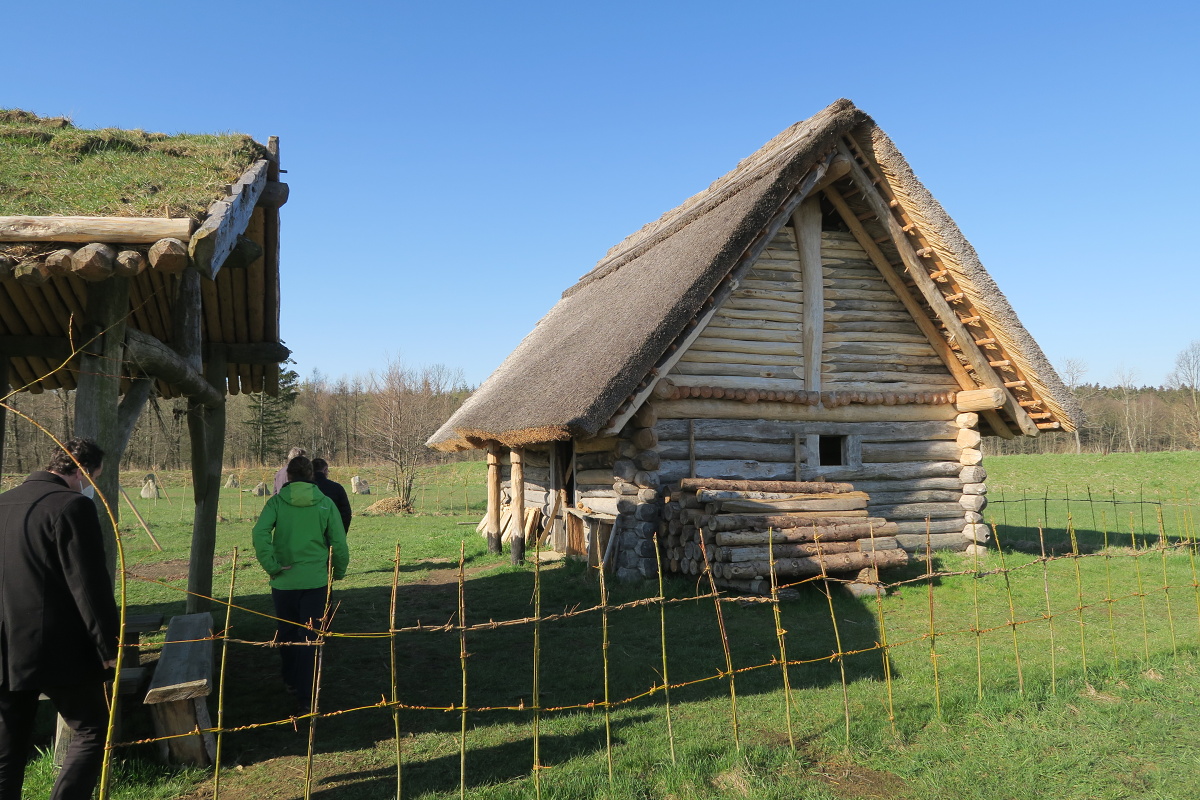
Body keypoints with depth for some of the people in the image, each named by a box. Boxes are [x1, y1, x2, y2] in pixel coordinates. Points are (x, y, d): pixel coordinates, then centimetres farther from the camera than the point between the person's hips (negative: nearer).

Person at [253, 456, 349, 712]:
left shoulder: (277, 501, -3)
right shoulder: (325, 503, -2)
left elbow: (260, 533, -19)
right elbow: (339, 542, -1)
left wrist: (272, 566, -10)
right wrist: (339, 572, 14)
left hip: (283, 582, 1)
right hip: (315, 582, -1)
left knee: (286, 634, 21)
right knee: (309, 638, 5)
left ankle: (290, 682, 39)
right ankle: (305, 698, 4)